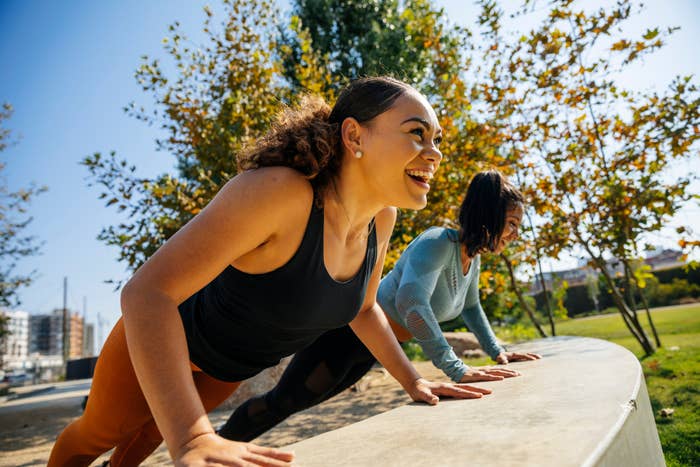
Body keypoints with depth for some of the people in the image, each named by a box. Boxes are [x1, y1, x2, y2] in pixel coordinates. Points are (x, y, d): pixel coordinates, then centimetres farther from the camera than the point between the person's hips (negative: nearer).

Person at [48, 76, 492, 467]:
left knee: (153, 429, 35)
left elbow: (362, 308, -1)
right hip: (159, 340, -5)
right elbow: (146, 292, -42)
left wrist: (413, 380, -6)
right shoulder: (278, 191, -40)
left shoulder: (381, 218, -17)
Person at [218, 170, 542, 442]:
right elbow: (410, 301, -43)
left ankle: (226, 446, 41)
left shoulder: (473, 258, 2)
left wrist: (497, 351, 16)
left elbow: (470, 307, 20)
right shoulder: (438, 243, -27)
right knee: (280, 403, 4)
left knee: (297, 403, 22)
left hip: (371, 348, 9)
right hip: (349, 331, -9)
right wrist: (456, 369, -41)